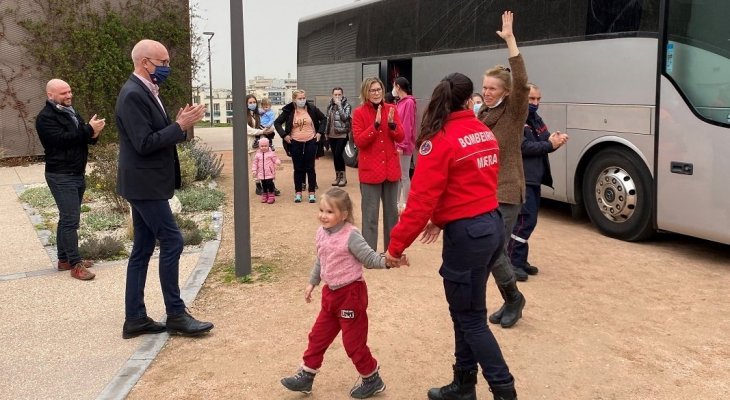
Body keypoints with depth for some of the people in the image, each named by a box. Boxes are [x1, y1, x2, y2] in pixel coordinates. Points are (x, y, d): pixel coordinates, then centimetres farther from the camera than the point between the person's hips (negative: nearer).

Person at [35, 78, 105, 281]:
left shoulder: (70, 111, 15)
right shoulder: (46, 117, -12)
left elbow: (83, 137, 15)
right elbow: (62, 139, -24)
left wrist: (93, 134, -8)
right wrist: (89, 129, -22)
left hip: (77, 174, 9)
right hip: (61, 176, -9)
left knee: (68, 218, 14)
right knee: (70, 220, -11)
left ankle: (64, 259, 23)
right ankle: (75, 264, -9)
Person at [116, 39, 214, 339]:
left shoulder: (145, 92, 14)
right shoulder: (133, 95, -17)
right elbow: (144, 143, -23)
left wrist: (179, 124, 1)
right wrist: (180, 126, -18)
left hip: (146, 182, 10)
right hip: (144, 183, -10)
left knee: (143, 249, 11)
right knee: (172, 241, -6)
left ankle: (135, 319, 17)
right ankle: (176, 315, 4)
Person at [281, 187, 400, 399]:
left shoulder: (351, 236, -22)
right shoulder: (322, 233, 2)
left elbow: (370, 258, -23)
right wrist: (312, 283, 23)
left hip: (351, 294, -7)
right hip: (330, 293, 8)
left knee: (354, 341, 4)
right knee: (318, 336, 15)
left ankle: (372, 379, 24)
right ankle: (306, 375, 30)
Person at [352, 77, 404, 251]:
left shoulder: (391, 109, 6)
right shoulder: (359, 112, -5)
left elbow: (400, 137, 2)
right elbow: (359, 141, -13)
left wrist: (392, 124, -16)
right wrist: (376, 124, -21)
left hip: (391, 167, 4)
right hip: (370, 169, -4)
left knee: (392, 211, 13)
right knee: (370, 213, 0)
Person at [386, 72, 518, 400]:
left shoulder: (439, 141, -15)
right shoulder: (485, 133, 8)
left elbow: (422, 198, -19)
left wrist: (396, 246, -12)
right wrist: (442, 220, 20)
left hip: (466, 235, -8)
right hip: (492, 225, 8)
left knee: (471, 320, 5)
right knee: (465, 312, 19)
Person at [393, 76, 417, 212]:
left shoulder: (409, 103, -13)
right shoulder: (400, 103, 13)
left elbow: (407, 126, -17)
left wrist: (402, 145, -18)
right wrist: (397, 144, 10)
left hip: (404, 146, -8)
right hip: (397, 145, 8)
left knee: (404, 176, 1)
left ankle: (404, 204, 9)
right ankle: (398, 202, 22)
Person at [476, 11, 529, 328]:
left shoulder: (514, 113, -8)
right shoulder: (482, 114, 10)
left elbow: (522, 82, -26)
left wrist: (510, 40, -30)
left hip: (506, 194, -7)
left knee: (493, 251, -10)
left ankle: (514, 298, 15)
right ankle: (510, 301, 26)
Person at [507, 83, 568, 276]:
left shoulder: (536, 119, 18)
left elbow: (543, 141, 12)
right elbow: (523, 147, -21)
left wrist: (555, 139, -10)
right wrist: (550, 144, -20)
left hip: (534, 179, 9)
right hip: (522, 180, -9)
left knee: (529, 220, 12)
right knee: (526, 220, -11)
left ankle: (519, 260, 21)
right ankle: (512, 263, -5)